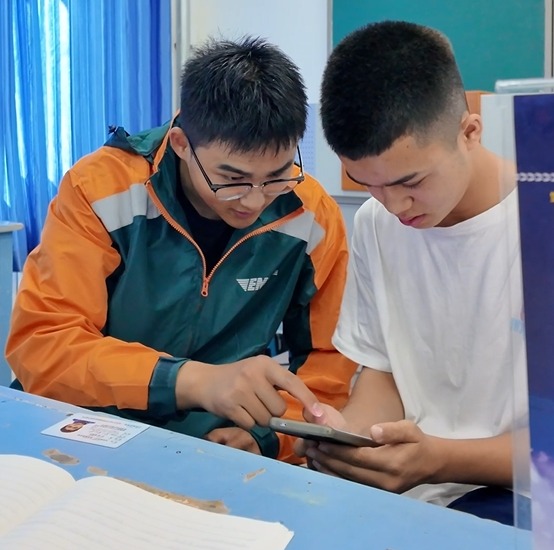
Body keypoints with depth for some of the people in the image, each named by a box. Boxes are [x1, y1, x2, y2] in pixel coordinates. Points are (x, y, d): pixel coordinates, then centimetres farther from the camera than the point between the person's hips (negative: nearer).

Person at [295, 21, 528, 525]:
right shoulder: (375, 225, 0)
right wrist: (351, 432, -11)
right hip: (409, 482, 4)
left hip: (521, 497, -4)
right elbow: (384, 370, 8)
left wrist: (440, 460, -26)